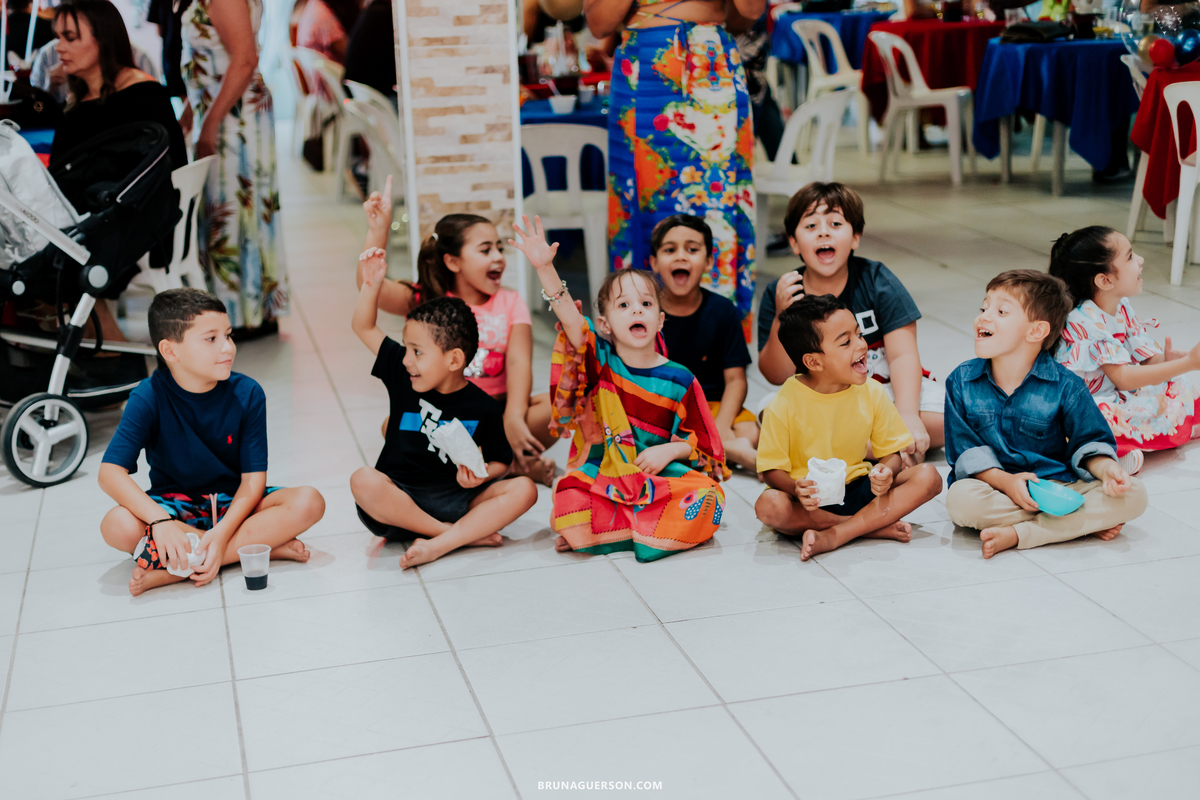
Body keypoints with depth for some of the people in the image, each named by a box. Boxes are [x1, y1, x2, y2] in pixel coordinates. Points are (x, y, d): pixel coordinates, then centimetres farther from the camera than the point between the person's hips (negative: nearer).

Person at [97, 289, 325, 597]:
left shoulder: (247, 394, -11)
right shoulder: (149, 398, -15)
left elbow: (253, 479, -14)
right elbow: (111, 473, -23)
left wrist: (222, 534, -31)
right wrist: (161, 521, -39)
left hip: (233, 503, 1)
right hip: (175, 504, -1)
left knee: (309, 502, -25)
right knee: (117, 526, -33)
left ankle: (178, 567, -29)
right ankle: (266, 545, -27)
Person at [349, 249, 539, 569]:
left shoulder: (483, 407, -3)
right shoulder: (402, 375, 4)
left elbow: (501, 462, 5)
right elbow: (364, 328, 7)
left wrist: (480, 474, -16)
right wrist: (372, 283, -6)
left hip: (455, 499, 0)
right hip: (399, 497, 1)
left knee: (524, 489, -23)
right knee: (363, 481, -34)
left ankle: (439, 544, -37)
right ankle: (466, 533, -28)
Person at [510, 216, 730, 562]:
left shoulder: (680, 380, 0)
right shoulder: (600, 360, 0)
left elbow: (700, 443, 5)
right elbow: (569, 317, -18)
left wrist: (669, 450, -16)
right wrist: (545, 268, -33)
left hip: (661, 479, 1)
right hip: (602, 480, -1)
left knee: (707, 500, -28)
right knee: (567, 509, -31)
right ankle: (657, 527, -10)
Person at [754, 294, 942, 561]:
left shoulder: (872, 393, -4)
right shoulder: (784, 405, -14)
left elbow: (890, 452, 2)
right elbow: (772, 470, -11)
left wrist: (885, 472, -22)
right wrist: (797, 489, -33)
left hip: (858, 488, 4)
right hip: (812, 498, -4)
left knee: (928, 477, -18)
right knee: (768, 505, -35)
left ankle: (832, 536, -27)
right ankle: (875, 526, -24)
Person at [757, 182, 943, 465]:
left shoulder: (878, 281, -7)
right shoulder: (778, 293, -7)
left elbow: (903, 355, -14)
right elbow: (777, 376, -8)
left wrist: (907, 415, -30)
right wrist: (782, 318, -25)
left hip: (885, 387, -1)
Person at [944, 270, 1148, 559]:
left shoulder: (1066, 386, -3)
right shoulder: (961, 381, 0)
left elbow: (1088, 443, 3)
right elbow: (964, 451, -4)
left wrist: (1106, 469, -21)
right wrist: (1004, 481, -20)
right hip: (995, 483, -1)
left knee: (1134, 495, -21)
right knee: (961, 499, -36)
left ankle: (1017, 533, -28)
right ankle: (1088, 522, -24)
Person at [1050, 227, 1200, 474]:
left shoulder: (1122, 308, 6)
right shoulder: (1083, 321, -22)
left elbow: (1149, 359, 4)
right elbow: (1122, 378, -26)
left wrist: (1167, 358, -20)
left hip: (1121, 398, 9)